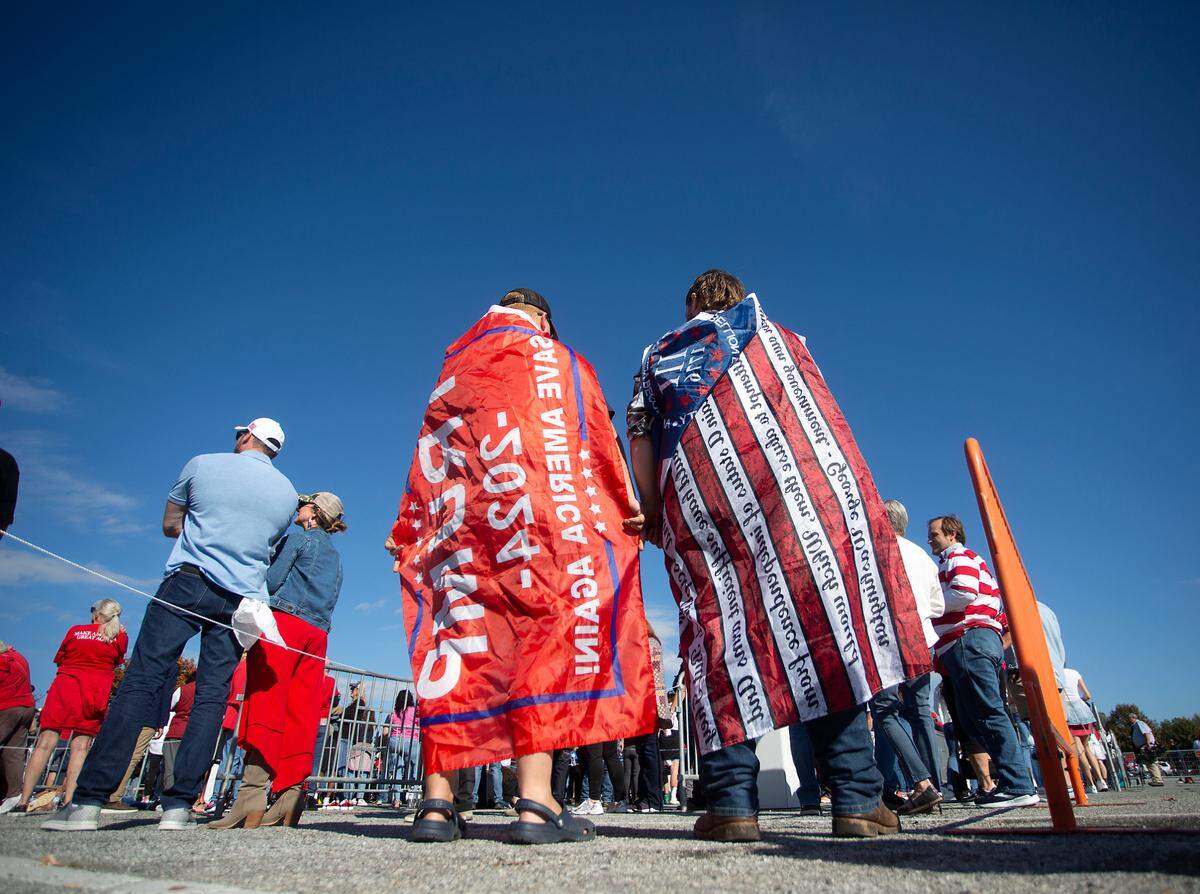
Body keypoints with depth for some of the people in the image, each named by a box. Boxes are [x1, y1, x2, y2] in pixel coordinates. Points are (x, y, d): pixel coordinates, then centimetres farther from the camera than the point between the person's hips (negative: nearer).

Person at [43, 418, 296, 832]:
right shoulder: (287, 492, 11)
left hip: (187, 583, -2)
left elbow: (170, 525, 16)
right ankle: (179, 805, 3)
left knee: (141, 682, -3)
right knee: (212, 696, 3)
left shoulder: (202, 464, 4)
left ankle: (90, 799, -7)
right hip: (241, 600, 3)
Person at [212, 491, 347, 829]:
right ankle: (291, 797, -2)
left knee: (265, 703, -13)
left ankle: (252, 795, -21)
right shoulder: (335, 555, 26)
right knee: (301, 714, 2)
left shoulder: (297, 538, 4)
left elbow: (272, 581, -6)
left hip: (284, 620, -7)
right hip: (318, 633, 7)